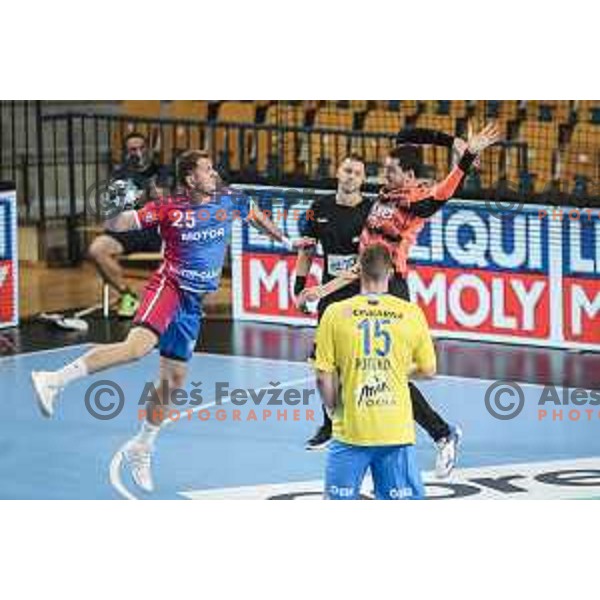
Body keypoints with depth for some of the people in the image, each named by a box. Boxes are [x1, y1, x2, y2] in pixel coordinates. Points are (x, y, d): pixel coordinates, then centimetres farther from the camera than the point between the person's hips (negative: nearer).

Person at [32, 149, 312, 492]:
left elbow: (254, 215, 28)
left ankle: (141, 449, 27)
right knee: (139, 345, -33)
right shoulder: (170, 209, -8)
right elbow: (118, 224, -12)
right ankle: (55, 380, -37)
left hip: (193, 303, 6)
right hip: (168, 288, -6)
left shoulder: (228, 201, 6)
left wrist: (285, 241, 34)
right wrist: (117, 213, -34)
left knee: (174, 380, 11)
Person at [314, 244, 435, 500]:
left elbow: (324, 377, -4)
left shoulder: (335, 313, -5)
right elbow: (428, 370, 6)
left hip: (350, 431, 0)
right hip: (397, 430, 1)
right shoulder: (412, 313, -3)